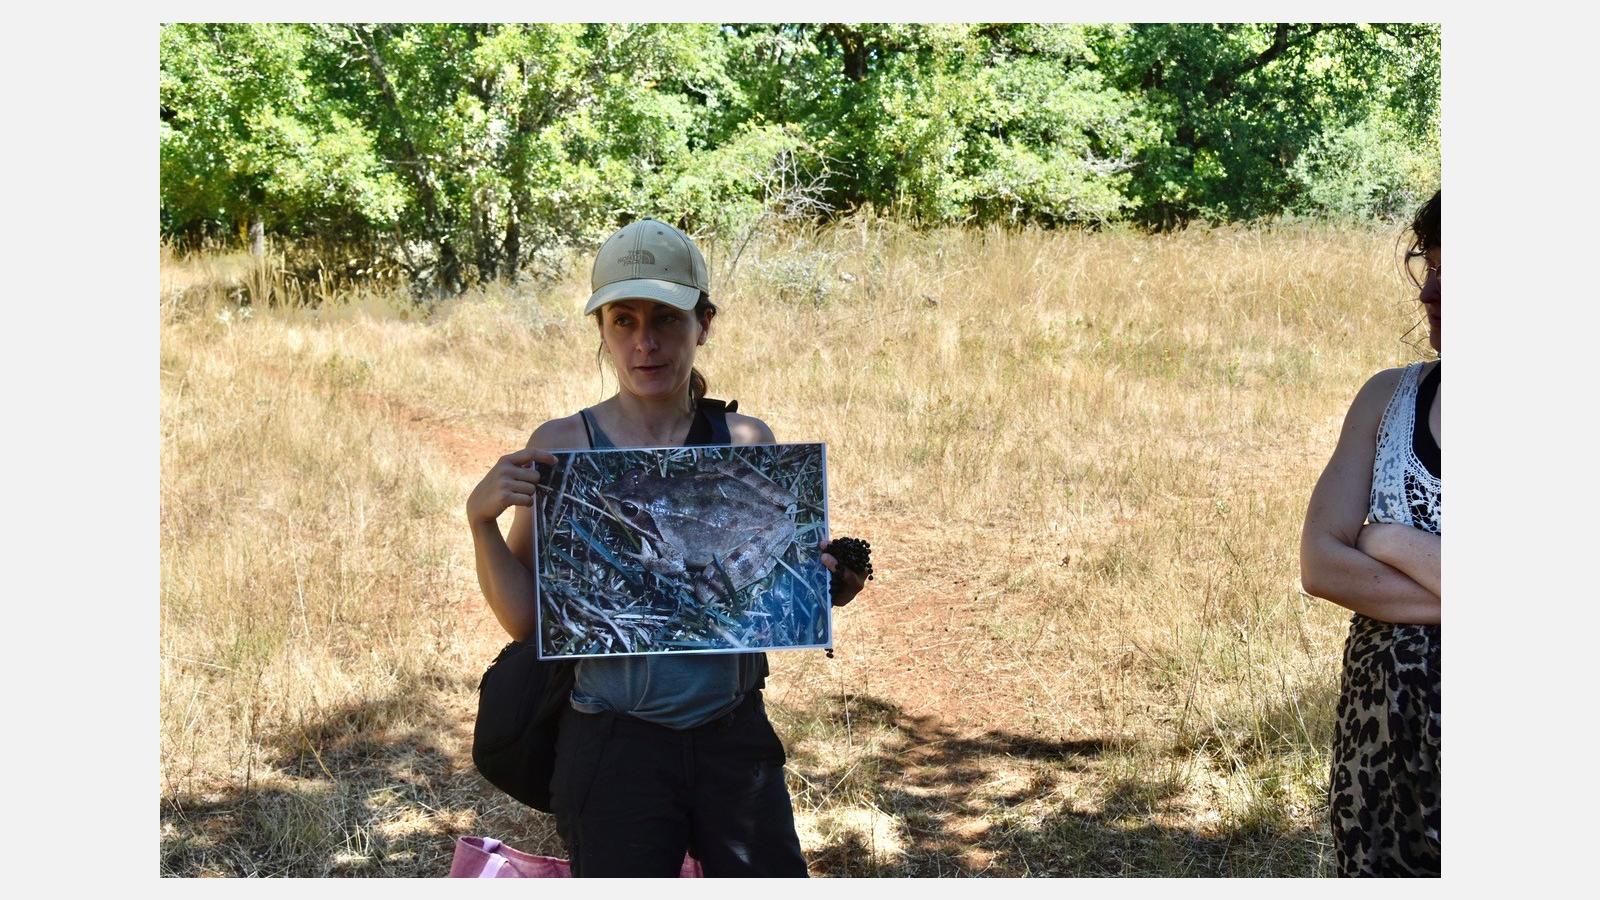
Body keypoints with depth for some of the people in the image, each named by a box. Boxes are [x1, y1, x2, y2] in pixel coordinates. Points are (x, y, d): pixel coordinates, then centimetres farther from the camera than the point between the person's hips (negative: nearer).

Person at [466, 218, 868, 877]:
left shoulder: (746, 441, 1)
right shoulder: (560, 446, -5)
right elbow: (524, 618, -3)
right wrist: (481, 520, -17)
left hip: (736, 739, 2)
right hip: (615, 746, -2)